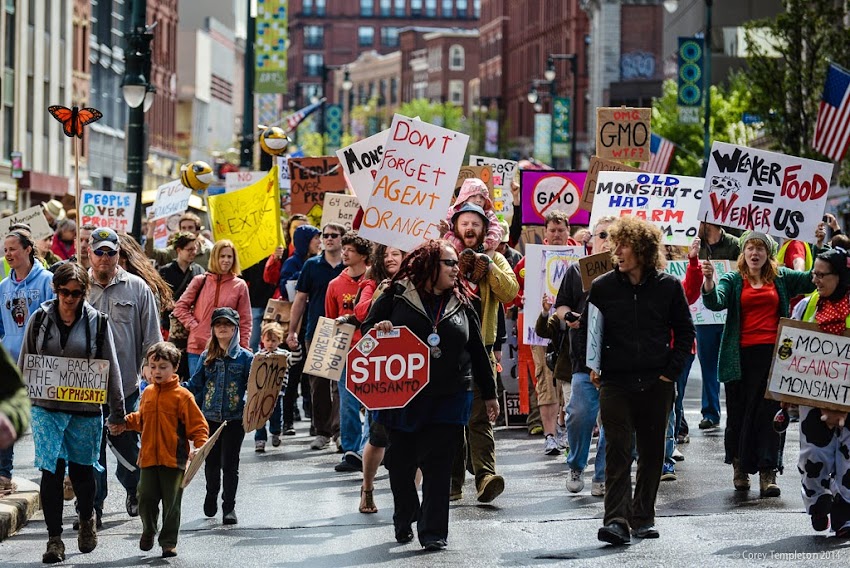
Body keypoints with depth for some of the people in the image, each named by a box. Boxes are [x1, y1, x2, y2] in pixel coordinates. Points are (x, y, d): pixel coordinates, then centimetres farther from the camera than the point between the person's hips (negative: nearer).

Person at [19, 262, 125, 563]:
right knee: (51, 470, -6)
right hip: (47, 408, 0)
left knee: (82, 469, 7)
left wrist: (117, 411, 1)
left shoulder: (97, 322, 0)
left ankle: (87, 518, 36)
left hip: (85, 410, 0)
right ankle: (54, 539, 1)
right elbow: (24, 363, 10)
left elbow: (111, 368, 2)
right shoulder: (40, 319, 2)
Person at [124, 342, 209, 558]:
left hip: (173, 459, -4)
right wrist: (127, 421, 5)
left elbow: (198, 425, -7)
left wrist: (200, 445, -21)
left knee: (171, 503, 3)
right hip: (149, 458, 4)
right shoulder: (148, 393, 9)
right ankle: (148, 531, 32)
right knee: (146, 498, 6)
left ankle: (169, 542, 14)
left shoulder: (182, 396, -8)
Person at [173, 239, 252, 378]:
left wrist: (244, 348, 0)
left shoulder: (240, 286, 4)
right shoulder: (200, 281, 5)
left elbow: (245, 321, 5)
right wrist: (193, 326, -4)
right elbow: (180, 307, 8)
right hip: (198, 347, 1)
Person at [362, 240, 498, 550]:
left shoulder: (461, 303, 9)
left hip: (449, 397, 1)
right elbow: (367, 328, 6)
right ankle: (403, 521, 27)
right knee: (401, 463, 7)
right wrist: (377, 329, -19)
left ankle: (433, 531, -2)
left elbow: (477, 350, 15)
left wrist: (489, 393, 17)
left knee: (438, 465, -5)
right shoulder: (395, 297, 1)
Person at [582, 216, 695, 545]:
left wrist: (672, 370, 0)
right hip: (615, 384, -1)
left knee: (652, 452, 8)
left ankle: (643, 518, 19)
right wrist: (593, 367, -3)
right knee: (618, 451, -9)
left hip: (656, 384, 1)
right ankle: (616, 520, -13)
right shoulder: (602, 287, 2)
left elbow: (684, 331, 8)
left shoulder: (668, 286, 2)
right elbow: (587, 330, 9)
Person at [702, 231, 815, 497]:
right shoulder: (733, 280, 8)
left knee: (771, 412, -5)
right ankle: (740, 467, 21)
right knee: (739, 411, 5)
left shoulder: (782, 278, 13)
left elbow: (812, 280, 3)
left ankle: (767, 472, -7)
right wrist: (708, 282, -29)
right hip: (742, 356, 0)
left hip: (774, 355, 0)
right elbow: (716, 302, -10)